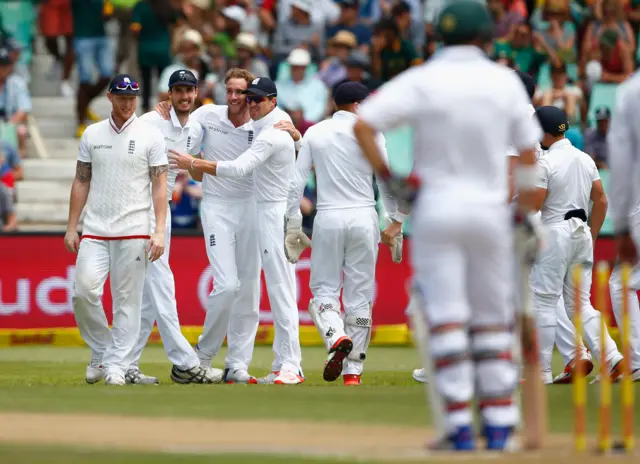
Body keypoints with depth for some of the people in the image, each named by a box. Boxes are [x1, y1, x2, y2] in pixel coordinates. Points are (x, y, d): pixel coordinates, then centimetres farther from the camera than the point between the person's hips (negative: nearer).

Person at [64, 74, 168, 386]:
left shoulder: (150, 136, 2)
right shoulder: (92, 134, 10)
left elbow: (159, 185, -1)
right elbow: (81, 182, 13)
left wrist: (159, 232, -10)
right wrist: (71, 228, 7)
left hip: (134, 231, -2)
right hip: (94, 230, 2)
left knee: (127, 299, -3)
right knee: (84, 292, -9)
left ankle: (116, 365, 3)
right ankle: (101, 353, 9)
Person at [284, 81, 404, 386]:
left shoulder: (314, 133, 6)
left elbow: (296, 182, 3)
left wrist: (293, 226, 6)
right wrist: (396, 221, 6)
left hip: (327, 220, 0)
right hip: (363, 219, 0)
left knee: (324, 289, 7)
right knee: (359, 296, 5)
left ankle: (337, 338, -24)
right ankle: (353, 372, 4)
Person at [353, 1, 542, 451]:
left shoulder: (421, 80, -4)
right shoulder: (505, 81, 2)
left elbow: (362, 124, -13)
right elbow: (528, 151, 8)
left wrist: (387, 177, -5)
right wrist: (526, 211, 18)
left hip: (436, 207, -2)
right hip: (490, 208, 2)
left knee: (446, 315, -2)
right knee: (492, 318, 10)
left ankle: (459, 427, -6)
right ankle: (500, 423, 8)